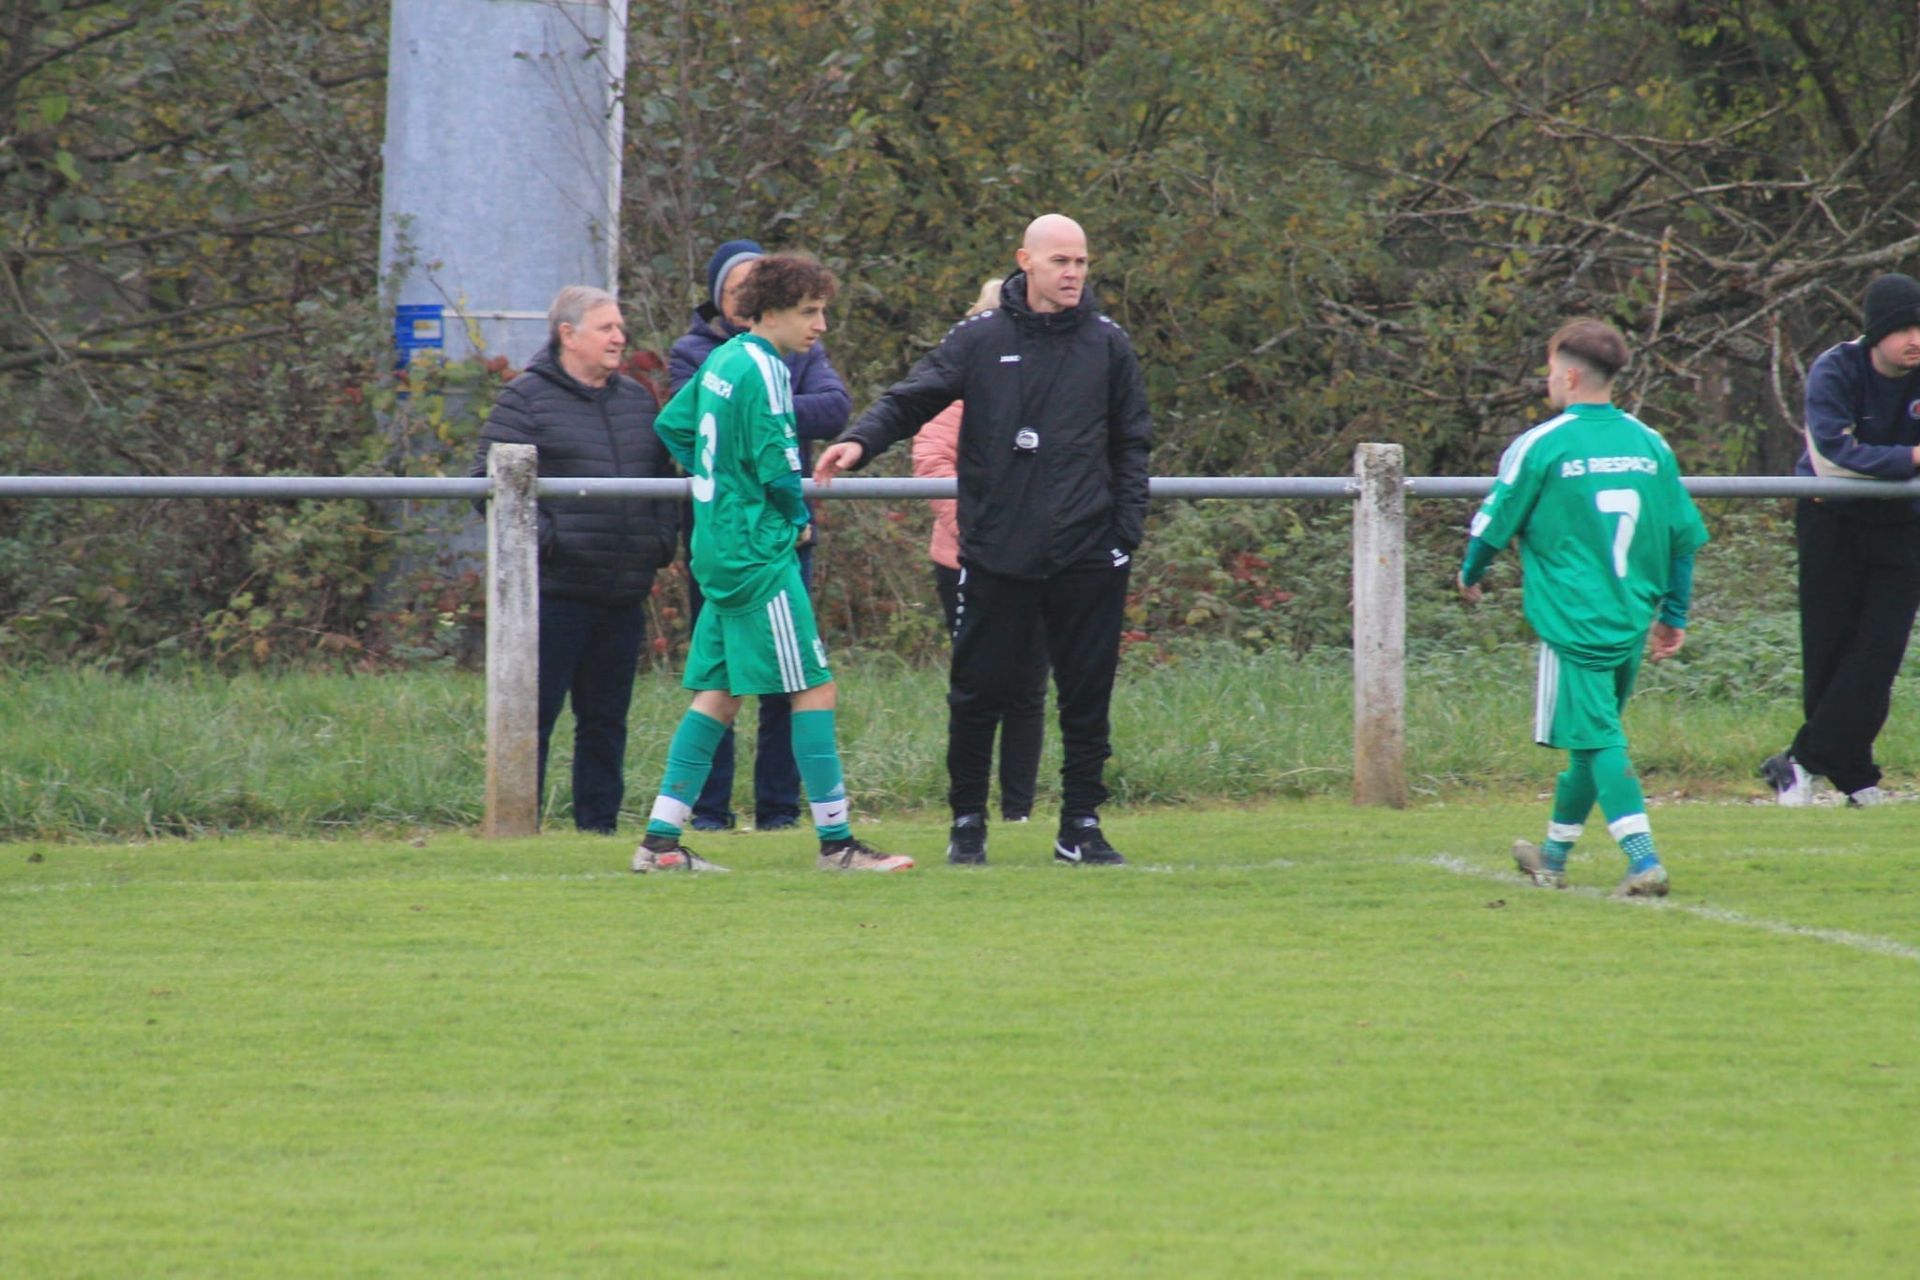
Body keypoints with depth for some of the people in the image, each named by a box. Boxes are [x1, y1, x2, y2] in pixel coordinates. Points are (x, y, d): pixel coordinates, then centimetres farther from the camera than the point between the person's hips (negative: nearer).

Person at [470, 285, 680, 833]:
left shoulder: (637, 400, 16)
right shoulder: (527, 398, -3)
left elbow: (663, 477, 23)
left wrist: (663, 541, 9)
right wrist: (540, 538, -16)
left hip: (624, 596, 6)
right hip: (555, 591, -6)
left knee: (607, 720, 10)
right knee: (535, 712, -4)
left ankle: (599, 825, 15)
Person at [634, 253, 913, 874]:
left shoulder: (722, 361, 12)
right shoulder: (763, 371, -15)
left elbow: (671, 424, 24)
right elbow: (778, 470, -19)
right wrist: (798, 519, 0)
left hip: (716, 550, 10)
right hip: (759, 555, -10)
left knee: (718, 694, 12)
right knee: (815, 690, -6)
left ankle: (661, 839, 9)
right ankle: (836, 840, -5)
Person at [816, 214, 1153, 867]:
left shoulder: (1108, 343, 7)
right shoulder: (980, 339, 3)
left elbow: (1132, 442, 11)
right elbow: (910, 399, -1)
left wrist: (1127, 530, 2)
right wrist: (860, 440, -19)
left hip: (1088, 555, 1)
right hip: (995, 554, -1)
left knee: (1087, 698, 4)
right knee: (979, 692, 2)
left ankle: (1081, 826, 12)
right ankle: (967, 821, 14)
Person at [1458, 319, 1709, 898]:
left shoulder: (1541, 445, -8)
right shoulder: (1649, 443, 7)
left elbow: (1493, 524, -1)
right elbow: (1685, 535, 11)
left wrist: (1469, 577, 20)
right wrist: (1674, 615, 21)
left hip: (1573, 624, -6)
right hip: (1632, 623, 6)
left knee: (1599, 742, -7)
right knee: (1595, 738, 18)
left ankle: (1644, 862, -20)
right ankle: (1554, 856, 32)